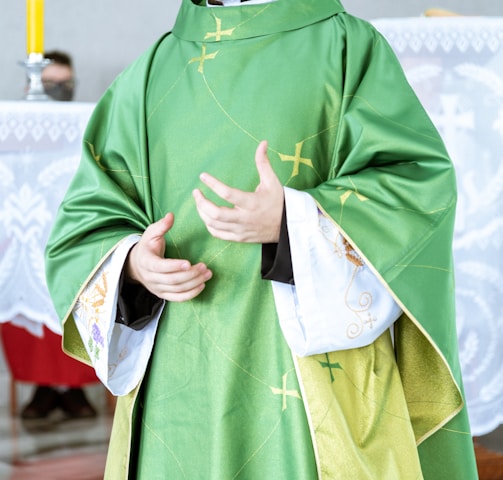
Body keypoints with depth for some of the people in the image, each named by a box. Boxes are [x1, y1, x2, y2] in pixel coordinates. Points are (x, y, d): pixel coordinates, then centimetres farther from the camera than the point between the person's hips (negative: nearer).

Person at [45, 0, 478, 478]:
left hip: (313, 358, -3)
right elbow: (89, 213, 13)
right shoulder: (149, 75, 14)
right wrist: (132, 264, -10)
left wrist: (292, 224, -21)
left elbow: (417, 177, -7)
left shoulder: (349, 49, 4)